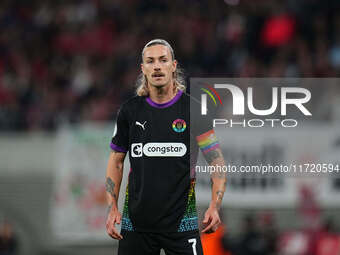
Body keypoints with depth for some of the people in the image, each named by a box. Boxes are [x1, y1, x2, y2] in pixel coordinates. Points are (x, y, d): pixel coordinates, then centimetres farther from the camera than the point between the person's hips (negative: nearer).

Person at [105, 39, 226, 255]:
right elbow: (116, 160, 14)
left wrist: (215, 206, -16)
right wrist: (112, 208, 3)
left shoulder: (192, 109, -2)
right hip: (135, 222, 2)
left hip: (181, 221, -2)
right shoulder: (130, 111, 6)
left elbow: (216, 161, -2)